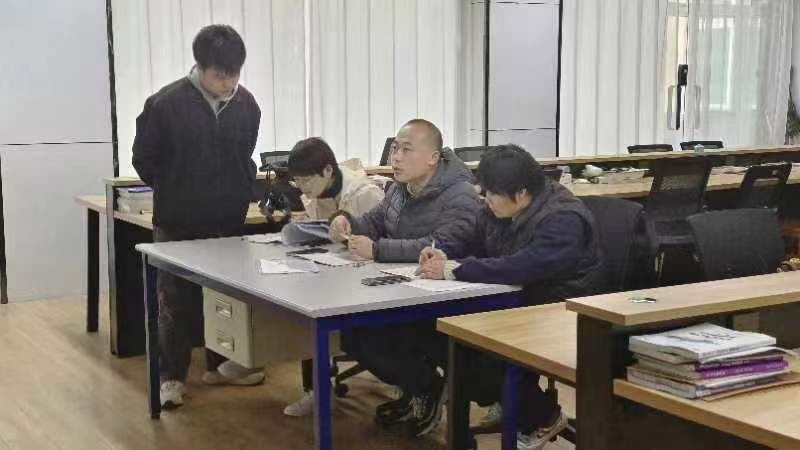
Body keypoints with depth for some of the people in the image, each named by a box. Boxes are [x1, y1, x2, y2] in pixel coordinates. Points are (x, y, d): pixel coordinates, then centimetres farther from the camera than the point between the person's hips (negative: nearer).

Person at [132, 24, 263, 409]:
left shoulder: (247, 105, -2)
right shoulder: (165, 104, -15)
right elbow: (144, 160, -3)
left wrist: (239, 194, 5)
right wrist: (175, 194, 5)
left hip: (228, 221, 4)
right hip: (178, 223, -4)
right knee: (175, 300, 5)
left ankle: (220, 363, 30)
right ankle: (172, 376, 16)